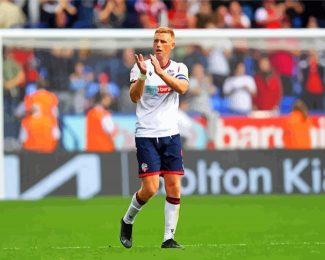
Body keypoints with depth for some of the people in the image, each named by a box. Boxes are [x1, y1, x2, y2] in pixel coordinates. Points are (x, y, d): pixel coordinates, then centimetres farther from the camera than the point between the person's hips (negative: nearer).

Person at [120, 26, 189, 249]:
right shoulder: (141, 67, -2)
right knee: (150, 188, -10)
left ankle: (169, 238, 4)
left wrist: (160, 72, -29)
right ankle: (127, 221, 17)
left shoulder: (179, 68, 5)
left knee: (174, 187, -3)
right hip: (146, 135, -3)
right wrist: (143, 74, -31)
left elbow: (182, 88, -17)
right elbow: (134, 97, -16)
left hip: (171, 134, 3)